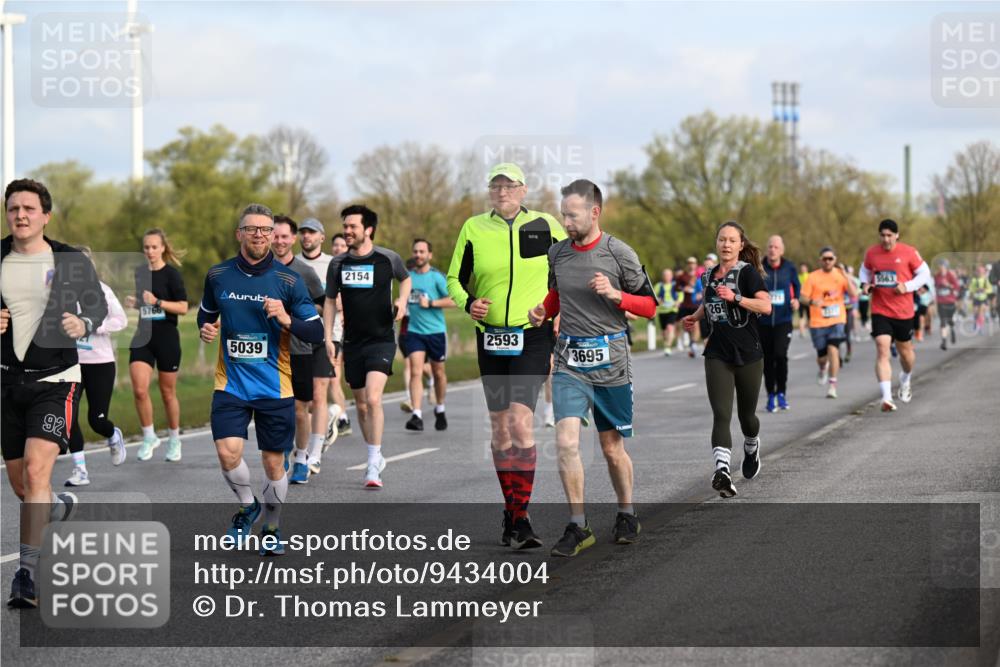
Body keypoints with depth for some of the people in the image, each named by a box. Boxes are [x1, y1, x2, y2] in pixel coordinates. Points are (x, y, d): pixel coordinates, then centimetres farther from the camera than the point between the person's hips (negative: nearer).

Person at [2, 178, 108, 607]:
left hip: (55, 380, -4)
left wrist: (83, 324, -11)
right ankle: (59, 507, 48)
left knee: (36, 469, -19)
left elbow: (98, 305, 10)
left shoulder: (71, 261, -3)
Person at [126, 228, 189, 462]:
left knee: (167, 392, 6)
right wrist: (134, 302, 3)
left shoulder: (171, 274, -7)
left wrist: (157, 302, -22)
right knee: (139, 390, -10)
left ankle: (174, 440, 23)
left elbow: (183, 307, -12)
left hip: (167, 337, -4)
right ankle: (149, 437, 7)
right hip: (143, 337, 4)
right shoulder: (140, 272, 10)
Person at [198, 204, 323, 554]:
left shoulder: (288, 280, -5)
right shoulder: (218, 275, 2)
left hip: (275, 387, -1)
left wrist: (287, 319, -23)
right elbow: (207, 313, 20)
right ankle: (247, 505, 16)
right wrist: (206, 328, -2)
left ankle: (271, 528, 29)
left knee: (273, 463, 5)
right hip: (230, 383, 1)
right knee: (228, 453, -15)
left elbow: (317, 333, -5)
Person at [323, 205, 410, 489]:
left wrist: (402, 301, -2)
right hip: (352, 343, 4)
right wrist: (328, 338, 6)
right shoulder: (338, 263, 3)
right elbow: (330, 301, 13)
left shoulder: (388, 258, -4)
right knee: (361, 405, 10)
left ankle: (373, 467, -16)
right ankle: (376, 457, 29)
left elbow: (405, 278, 17)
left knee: (373, 399, -19)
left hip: (381, 340, -4)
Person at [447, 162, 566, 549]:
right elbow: (455, 279, 11)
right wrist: (468, 303, -11)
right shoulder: (474, 228, 4)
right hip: (490, 337, 3)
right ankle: (510, 510, 21)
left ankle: (520, 518, -17)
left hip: (532, 335, -3)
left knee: (520, 420, -17)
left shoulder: (545, 226, 1)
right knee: (499, 426, 8)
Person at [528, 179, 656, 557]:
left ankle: (626, 515, 32)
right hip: (569, 362, 2)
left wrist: (615, 295, -17)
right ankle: (578, 527, -6)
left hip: (610, 362, -2)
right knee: (566, 442, -14)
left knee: (612, 448, 9)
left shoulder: (619, 254, -6)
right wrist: (543, 311, 3)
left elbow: (650, 306, 0)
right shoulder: (556, 253, 5)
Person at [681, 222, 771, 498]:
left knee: (746, 415, 13)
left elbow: (766, 306, -19)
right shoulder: (709, 275, 11)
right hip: (717, 355, 3)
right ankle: (722, 470, -28)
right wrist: (695, 317, 15)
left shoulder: (748, 272, -7)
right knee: (721, 414, -15)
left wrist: (735, 298, -29)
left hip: (748, 355, -3)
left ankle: (752, 449, 46)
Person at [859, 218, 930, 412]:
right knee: (882, 350, -16)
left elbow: (924, 273, 2)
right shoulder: (871, 253, 1)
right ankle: (886, 398, -23)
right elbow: (864, 271, 19)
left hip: (903, 312, 0)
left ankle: (905, 381, 48)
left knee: (905, 350, 15)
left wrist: (907, 286, -13)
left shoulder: (908, 252, -5)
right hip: (880, 311, 0)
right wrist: (865, 284, -2)